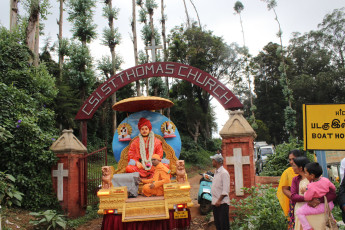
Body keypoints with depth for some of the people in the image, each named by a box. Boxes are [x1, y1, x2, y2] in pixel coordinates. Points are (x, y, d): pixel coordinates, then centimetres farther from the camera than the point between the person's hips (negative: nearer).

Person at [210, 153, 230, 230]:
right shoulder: (216, 172, 15)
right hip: (215, 202, 9)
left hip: (222, 203, -9)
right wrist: (214, 200, 14)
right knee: (217, 223, 13)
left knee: (224, 224, -3)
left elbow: (225, 190, -18)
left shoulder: (224, 173, -13)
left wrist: (219, 200, -20)